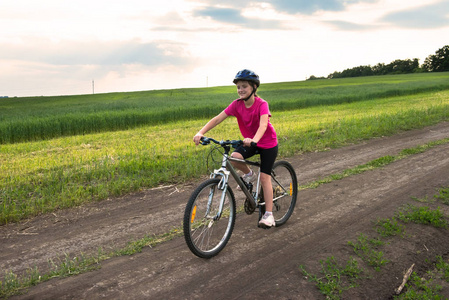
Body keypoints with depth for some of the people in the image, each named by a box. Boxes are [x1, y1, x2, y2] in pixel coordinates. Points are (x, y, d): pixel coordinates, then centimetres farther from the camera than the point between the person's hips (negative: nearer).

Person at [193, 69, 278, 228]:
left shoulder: (262, 104, -24)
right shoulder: (237, 104, -12)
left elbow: (263, 124, -41)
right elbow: (217, 119, -18)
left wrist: (254, 140, -61)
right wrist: (200, 133, -31)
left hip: (268, 143, -4)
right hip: (249, 141, 4)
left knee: (265, 177, -8)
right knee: (234, 158, -25)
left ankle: (269, 214, 2)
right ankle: (249, 174, 7)